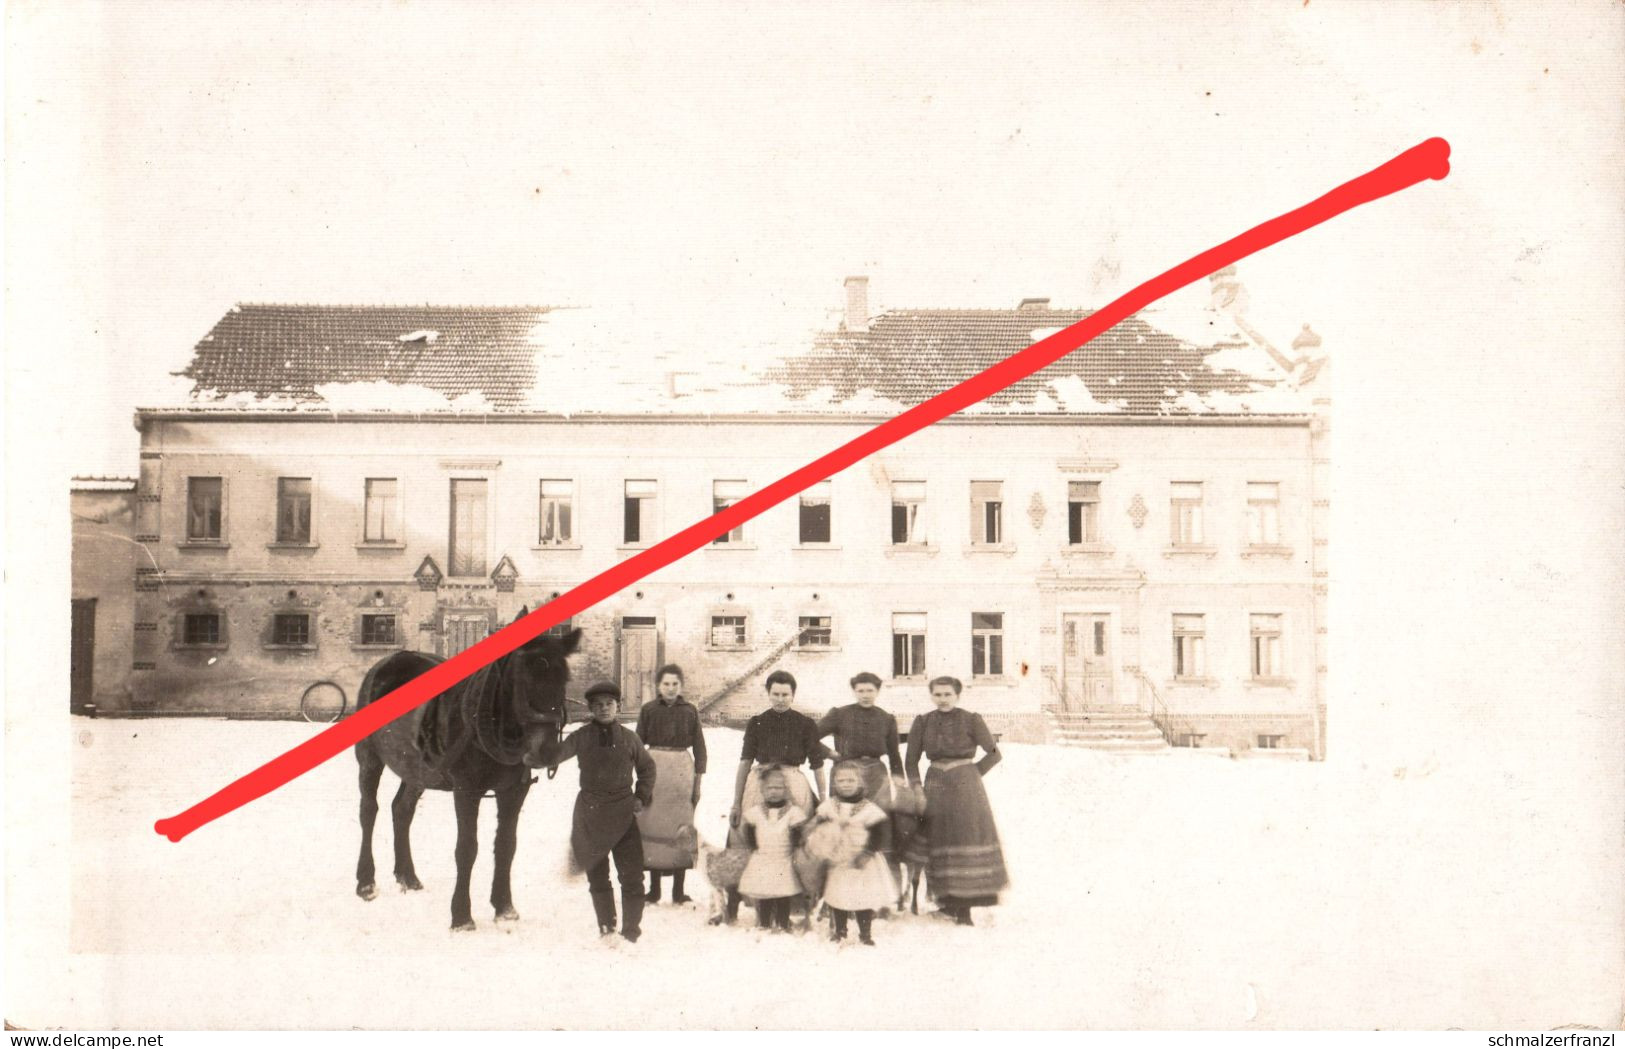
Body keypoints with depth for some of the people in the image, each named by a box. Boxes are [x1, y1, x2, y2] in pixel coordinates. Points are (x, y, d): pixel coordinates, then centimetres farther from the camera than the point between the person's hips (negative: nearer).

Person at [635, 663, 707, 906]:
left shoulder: (689, 710, 6)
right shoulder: (648, 710, 4)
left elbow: (699, 747, 9)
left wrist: (698, 781, 5)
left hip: (682, 771, 0)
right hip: (654, 770, 0)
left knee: (681, 830, 0)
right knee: (652, 828, 0)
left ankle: (678, 890, 6)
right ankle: (654, 888, 9)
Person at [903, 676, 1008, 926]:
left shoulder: (971, 720, -1)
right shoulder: (923, 722, 7)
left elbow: (993, 753, 2)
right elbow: (911, 760, 12)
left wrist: (973, 773, -2)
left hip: (965, 786, -3)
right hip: (936, 787, 3)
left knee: (967, 841, -6)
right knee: (939, 844, 3)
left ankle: (964, 907, -3)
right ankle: (949, 902, 11)